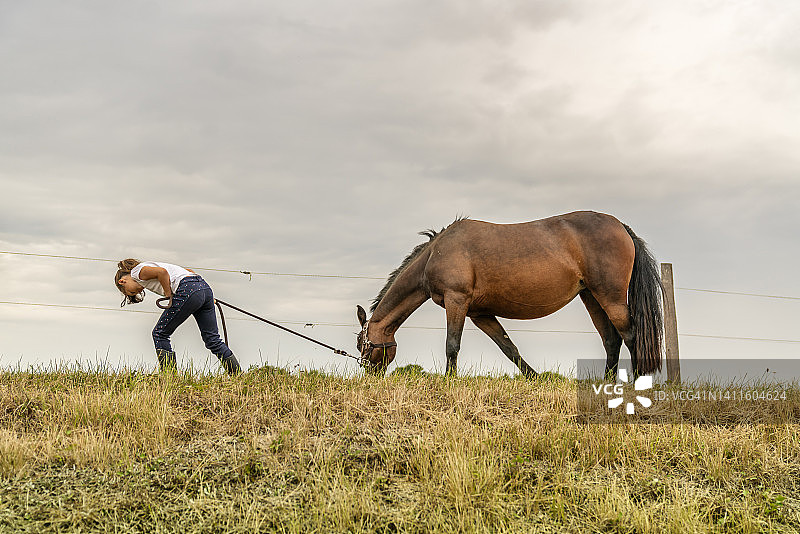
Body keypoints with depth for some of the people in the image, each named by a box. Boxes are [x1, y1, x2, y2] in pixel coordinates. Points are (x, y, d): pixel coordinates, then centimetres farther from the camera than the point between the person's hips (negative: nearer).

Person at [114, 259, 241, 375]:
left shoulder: (137, 271, 9)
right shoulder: (151, 266, 34)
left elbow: (162, 272, -12)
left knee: (159, 334, 7)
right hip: (205, 288, 8)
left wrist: (169, 296, -2)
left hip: (188, 290, -8)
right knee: (213, 340, 11)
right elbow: (188, 271, 31)